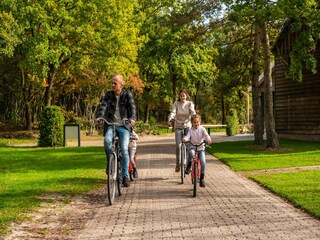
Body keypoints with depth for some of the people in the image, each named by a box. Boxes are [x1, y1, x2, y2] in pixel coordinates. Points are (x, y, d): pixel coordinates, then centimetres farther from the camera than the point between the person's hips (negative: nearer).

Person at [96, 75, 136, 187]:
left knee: (124, 149, -15)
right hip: (111, 124, 1)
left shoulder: (127, 94, -1)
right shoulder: (108, 94, 4)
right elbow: (103, 106, -10)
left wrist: (132, 118, -33)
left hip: (124, 126, -1)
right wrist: (99, 117, -29)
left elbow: (132, 107, -14)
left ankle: (125, 176, -8)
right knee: (107, 141, -29)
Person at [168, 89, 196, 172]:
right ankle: (178, 163, 7)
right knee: (178, 145, -9)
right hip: (178, 126, 0)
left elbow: (193, 112, -16)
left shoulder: (190, 103, -1)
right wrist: (170, 120, -35)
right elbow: (173, 112, -15)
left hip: (187, 126, 0)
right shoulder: (176, 103, -1)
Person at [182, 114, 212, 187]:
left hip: (201, 149, 0)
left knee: (203, 162, -17)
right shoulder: (191, 130, 1)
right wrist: (184, 139, -38)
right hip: (193, 148, 0)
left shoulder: (202, 129, -1)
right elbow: (187, 136, -14)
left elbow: (206, 135, -17)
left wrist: (208, 140, -39)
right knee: (191, 153, -37)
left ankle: (202, 178, -1)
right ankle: (188, 167, -13)